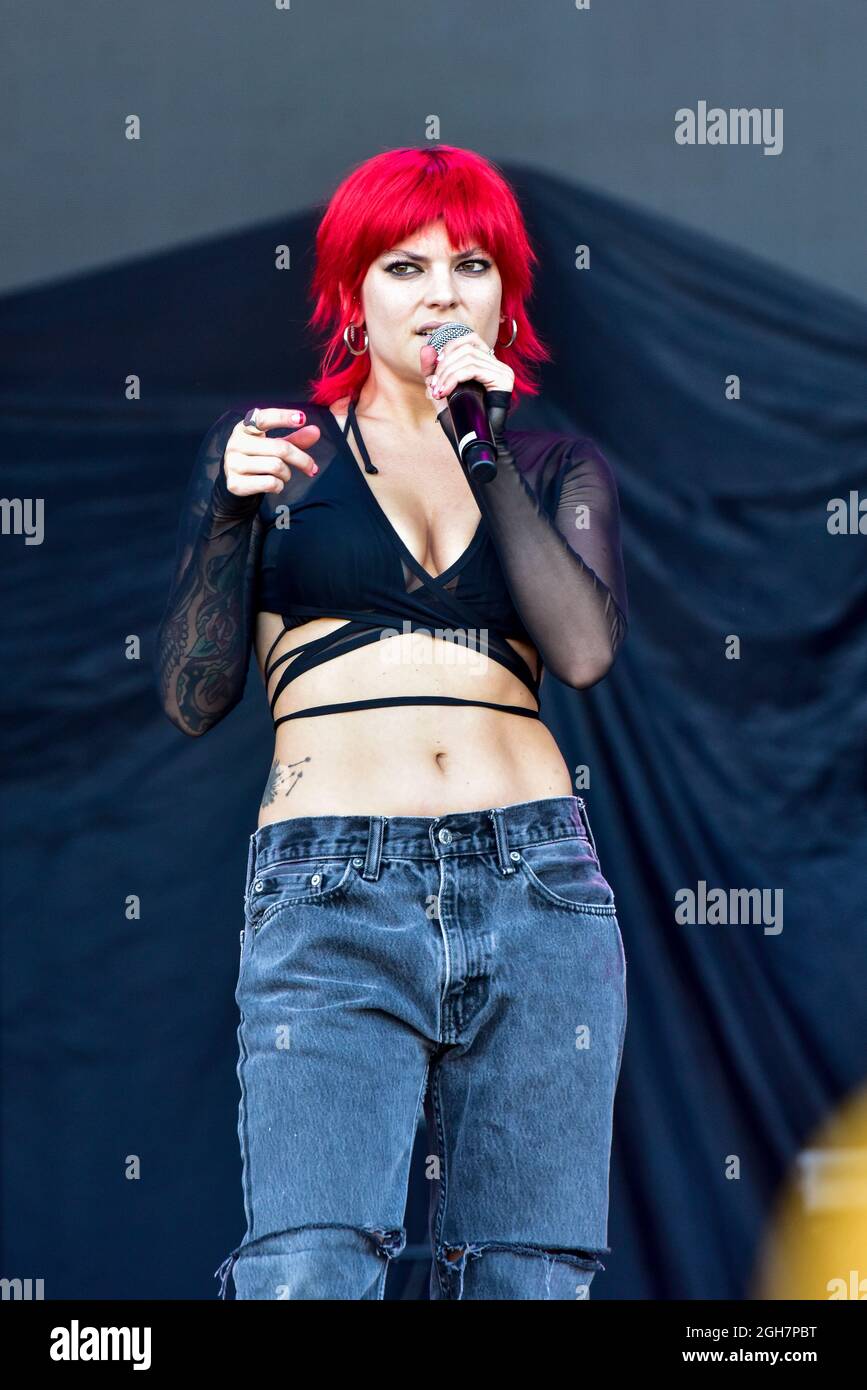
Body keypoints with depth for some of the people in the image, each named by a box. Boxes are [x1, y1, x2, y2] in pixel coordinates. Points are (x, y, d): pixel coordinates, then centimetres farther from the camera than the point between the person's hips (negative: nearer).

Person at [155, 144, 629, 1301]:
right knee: (307, 1272, -17)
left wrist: (486, 455, -3)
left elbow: (585, 651, -3)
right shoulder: (272, 443, 12)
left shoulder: (559, 468, 16)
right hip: (332, 890, -2)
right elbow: (192, 698, 6)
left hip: (537, 882, 2)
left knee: (528, 1280, -1)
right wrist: (235, 510, -6)